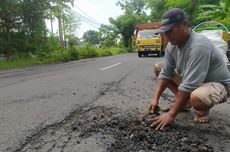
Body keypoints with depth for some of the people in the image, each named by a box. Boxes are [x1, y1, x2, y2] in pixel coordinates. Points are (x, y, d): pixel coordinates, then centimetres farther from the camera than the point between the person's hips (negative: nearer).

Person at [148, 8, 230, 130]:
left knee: (196, 97, -42)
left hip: (218, 84, -7)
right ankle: (184, 102, 7)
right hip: (190, 79, 8)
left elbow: (189, 86, -35)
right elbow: (165, 73, -7)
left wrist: (171, 114, -31)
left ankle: (203, 110, -1)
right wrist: (155, 98, -17)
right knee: (158, 67, 1)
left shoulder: (198, 46, -33)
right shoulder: (172, 45, -9)